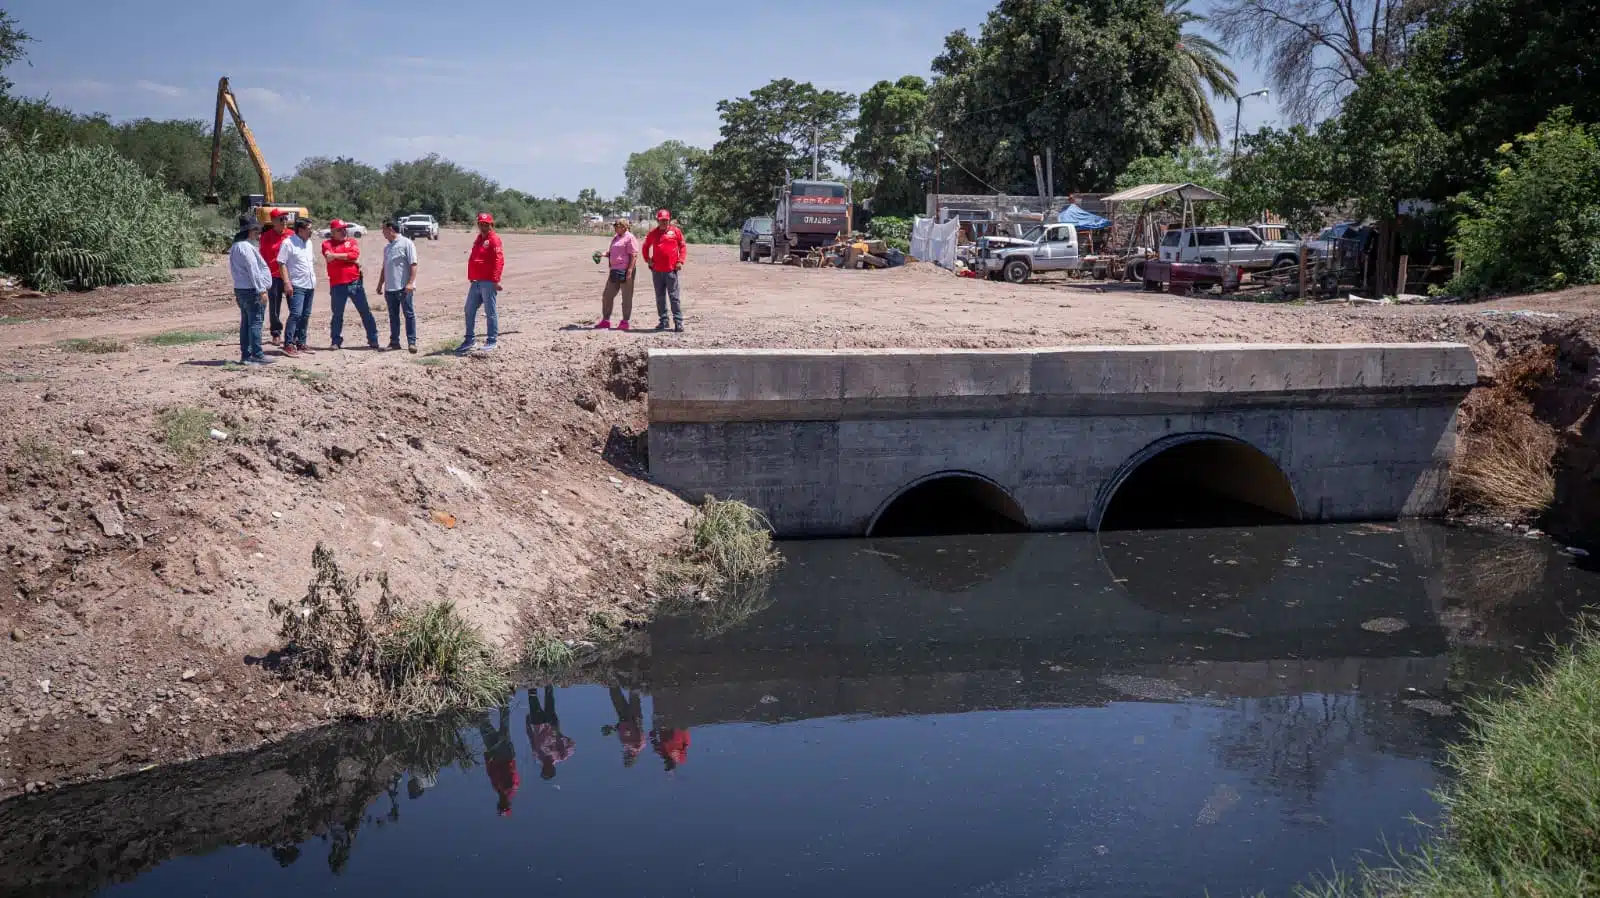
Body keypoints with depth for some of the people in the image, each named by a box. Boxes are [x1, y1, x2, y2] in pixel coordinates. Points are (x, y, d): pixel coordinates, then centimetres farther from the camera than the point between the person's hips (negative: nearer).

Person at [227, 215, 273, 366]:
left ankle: (245, 355, 16)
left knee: (245, 322, 12)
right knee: (255, 322, -7)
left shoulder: (235, 246, 14)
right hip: (251, 290, -10)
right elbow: (253, 270, -20)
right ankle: (257, 355, -6)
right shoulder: (246, 247, -17)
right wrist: (261, 290, -17)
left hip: (240, 289, 10)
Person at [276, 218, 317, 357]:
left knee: (305, 315, 10)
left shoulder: (308, 242, 13)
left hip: (310, 285, 8)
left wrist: (314, 281, 17)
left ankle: (301, 343, 17)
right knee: (295, 314, -14)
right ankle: (288, 345, -13)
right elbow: (281, 263, -13)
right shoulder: (288, 243, -10)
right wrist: (287, 283, -19)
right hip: (296, 286, -8)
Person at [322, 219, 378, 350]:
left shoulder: (352, 242, 10)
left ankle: (373, 339, 10)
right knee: (337, 314, 6)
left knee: (365, 312, 4)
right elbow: (329, 257, -13)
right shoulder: (327, 244, 5)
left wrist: (335, 256, -10)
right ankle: (336, 341, 16)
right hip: (337, 285, -1)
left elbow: (355, 254, -9)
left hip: (355, 283, 2)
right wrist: (350, 258, -10)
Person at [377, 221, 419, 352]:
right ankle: (394, 341, 16)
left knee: (409, 314, -5)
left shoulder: (406, 243, -6)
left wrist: (411, 283, -20)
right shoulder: (387, 248, 18)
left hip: (404, 287, -7)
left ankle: (411, 342, -4)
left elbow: (413, 264, -12)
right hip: (390, 288, 8)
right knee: (393, 315, 10)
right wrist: (380, 285, 21)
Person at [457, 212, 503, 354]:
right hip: (475, 282, 9)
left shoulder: (494, 239, -9)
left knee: (490, 312, -4)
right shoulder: (478, 240, 19)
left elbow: (499, 260, -17)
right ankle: (470, 339, 20)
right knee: (469, 310, 12)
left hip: (488, 282, -9)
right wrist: (471, 278, 22)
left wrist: (495, 280, -23)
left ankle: (493, 341, 2)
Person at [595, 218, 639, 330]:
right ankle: (605, 320, 18)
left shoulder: (630, 238, -10)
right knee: (607, 295, 10)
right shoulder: (615, 238, 17)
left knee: (626, 298, 1)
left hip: (625, 271, -9)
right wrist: (605, 254, 6)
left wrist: (629, 271, -21)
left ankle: (625, 322, 8)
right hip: (614, 271, 9)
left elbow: (634, 255, -15)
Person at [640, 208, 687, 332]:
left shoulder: (675, 231, 2)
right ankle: (663, 321, 17)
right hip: (657, 270, 3)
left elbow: (683, 246, 5)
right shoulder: (653, 233, 8)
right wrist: (648, 259, 7)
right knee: (660, 297, 9)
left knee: (674, 296, -5)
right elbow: (645, 247, 19)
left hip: (671, 269, -3)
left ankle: (678, 322, -4)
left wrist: (681, 261, -5)